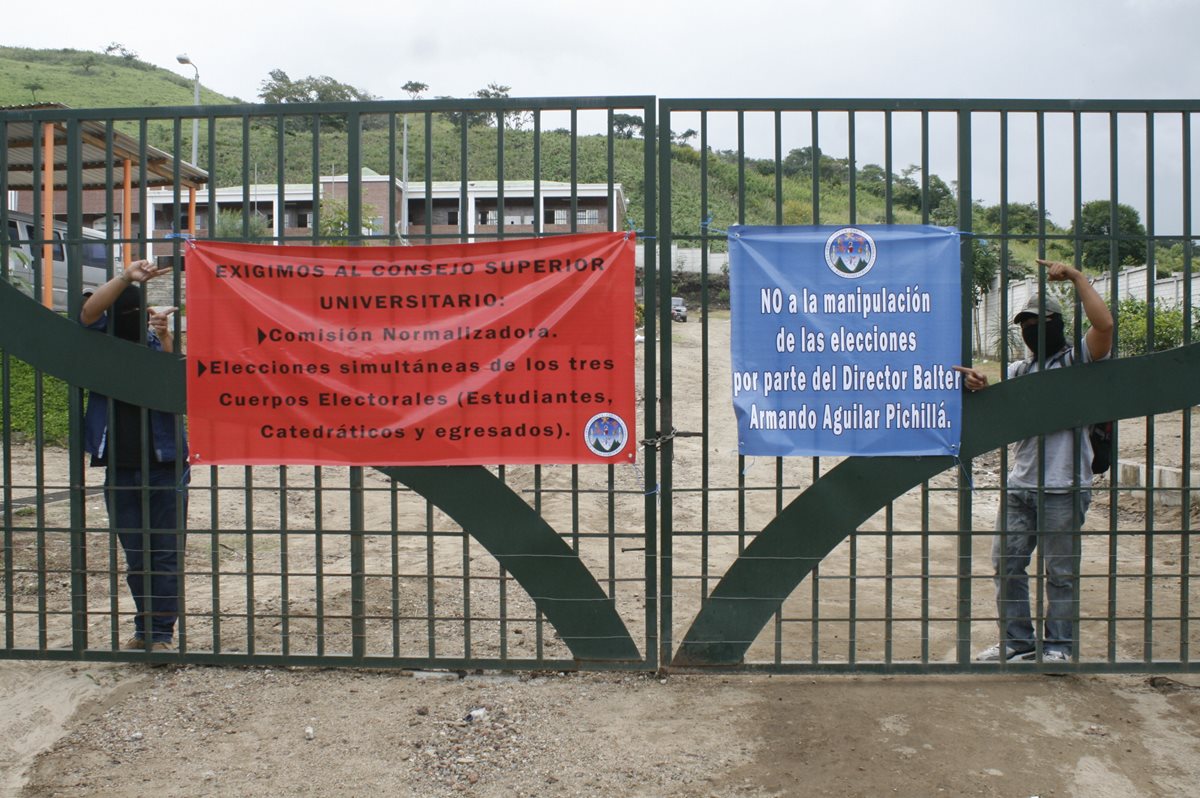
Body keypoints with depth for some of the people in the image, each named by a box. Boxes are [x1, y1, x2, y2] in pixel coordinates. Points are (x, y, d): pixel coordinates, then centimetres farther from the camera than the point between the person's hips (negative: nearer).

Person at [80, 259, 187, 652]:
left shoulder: (158, 345, 0)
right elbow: (87, 313, -16)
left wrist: (165, 338, -26)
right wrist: (125, 278, -28)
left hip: (165, 466, -2)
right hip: (120, 469, 2)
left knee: (165, 553, 0)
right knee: (135, 557, 12)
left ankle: (162, 633, 8)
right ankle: (144, 630, 24)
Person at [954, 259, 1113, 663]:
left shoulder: (1077, 361, 0)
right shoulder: (1018, 370, 18)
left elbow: (1104, 324, -18)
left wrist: (1076, 276, -14)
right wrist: (978, 386, -18)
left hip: (1064, 488, -6)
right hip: (1020, 484, 6)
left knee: (1060, 570, 3)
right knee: (1006, 563, 8)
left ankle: (1058, 645, 14)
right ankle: (1017, 640, 20)